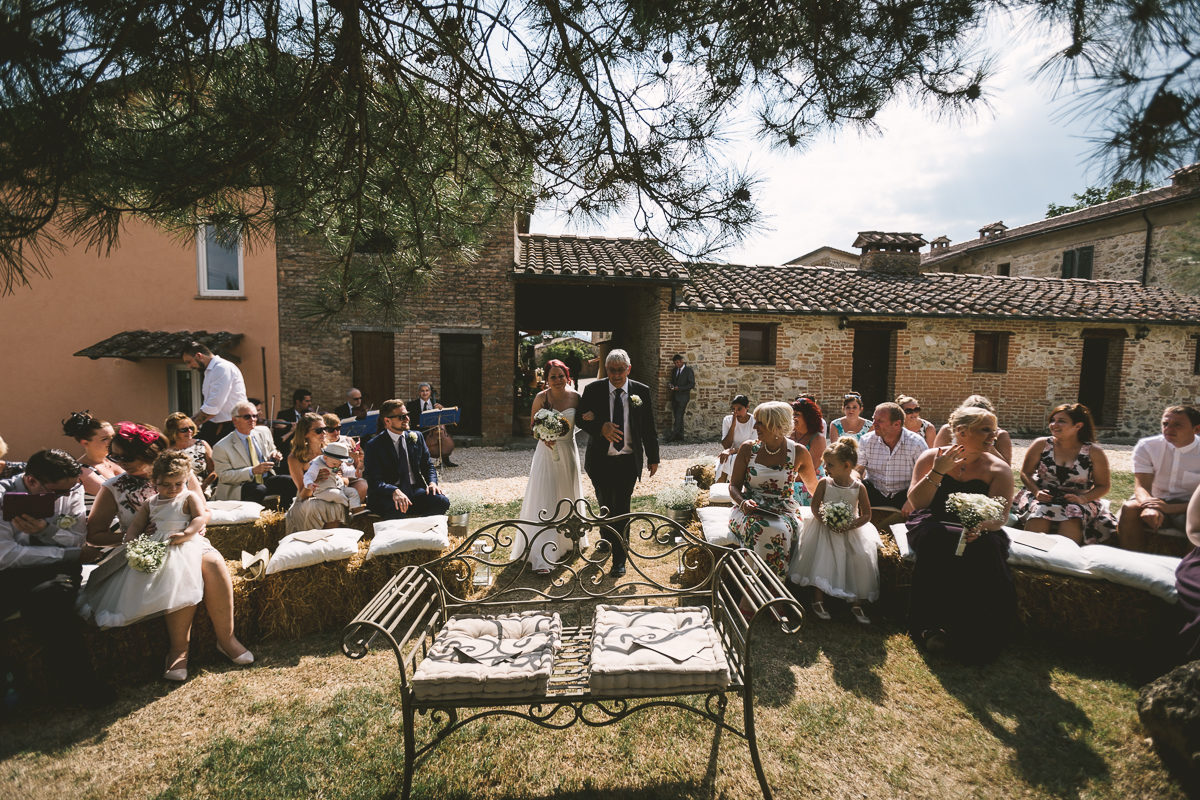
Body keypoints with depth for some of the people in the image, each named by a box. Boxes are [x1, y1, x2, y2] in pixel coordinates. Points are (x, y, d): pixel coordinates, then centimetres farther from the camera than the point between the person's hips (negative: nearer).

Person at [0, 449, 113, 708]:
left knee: (44, 600, -32)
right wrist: (72, 554, -15)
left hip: (56, 570, 1)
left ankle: (76, 684, -25)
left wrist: (46, 529, -22)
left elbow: (79, 540, -2)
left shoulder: (73, 490, 0)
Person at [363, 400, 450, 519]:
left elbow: (427, 465, 16)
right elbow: (374, 481, -11)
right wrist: (394, 491, -32)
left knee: (442, 501, -25)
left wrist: (432, 482, -8)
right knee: (397, 508, -39)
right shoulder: (373, 446, -4)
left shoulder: (416, 437, 11)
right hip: (387, 495, -4)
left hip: (415, 490, 4)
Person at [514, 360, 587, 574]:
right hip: (547, 451, -3)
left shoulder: (576, 397, -4)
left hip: (568, 452, 3)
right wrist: (543, 437, -18)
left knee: (567, 497, 18)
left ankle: (566, 540, 41)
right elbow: (533, 424, -1)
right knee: (544, 501, -7)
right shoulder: (541, 398, -9)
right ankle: (542, 558, -6)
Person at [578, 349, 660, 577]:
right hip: (600, 459, 1)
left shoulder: (642, 391, -2)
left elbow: (649, 428, 2)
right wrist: (600, 428, -20)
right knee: (604, 505, 17)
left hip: (628, 461, -1)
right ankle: (606, 539, 46)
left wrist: (653, 458, 3)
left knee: (622, 509, 0)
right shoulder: (593, 390, -4)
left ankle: (619, 558, 12)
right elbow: (582, 419, 0)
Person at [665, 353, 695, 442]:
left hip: (683, 397, -7)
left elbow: (692, 384, -11)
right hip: (675, 397, 7)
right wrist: (670, 384, 0)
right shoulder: (674, 370, 13)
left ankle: (674, 435, -10)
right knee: (678, 417, 9)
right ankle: (680, 435, 14)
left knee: (679, 417, -10)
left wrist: (679, 388, -18)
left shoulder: (688, 370, -7)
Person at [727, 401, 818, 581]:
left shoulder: (798, 452, 2)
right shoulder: (748, 449, 2)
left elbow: (814, 488, 18)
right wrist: (743, 502, -14)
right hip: (750, 508, 0)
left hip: (784, 510, 0)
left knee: (780, 530, -35)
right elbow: (734, 485, 4)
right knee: (758, 528, -35)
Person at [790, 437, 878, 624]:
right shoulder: (824, 483, -6)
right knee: (821, 559, -14)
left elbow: (866, 515, -4)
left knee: (860, 559, -13)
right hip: (825, 529, 0)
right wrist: (825, 521, -19)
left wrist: (850, 526, -20)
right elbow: (815, 507, -1)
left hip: (852, 531, 0)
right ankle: (818, 600, 2)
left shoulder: (859, 487, -8)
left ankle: (856, 602, 6)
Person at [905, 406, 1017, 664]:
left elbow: (1000, 516, -7)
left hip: (978, 534, 1)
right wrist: (938, 471, -16)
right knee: (936, 539, -36)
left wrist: (979, 527, -30)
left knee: (984, 548, -34)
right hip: (933, 525, -1)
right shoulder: (931, 457, 3)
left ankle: (975, 639, -20)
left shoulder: (998, 469, 4)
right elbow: (916, 502, -5)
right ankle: (932, 626, -23)